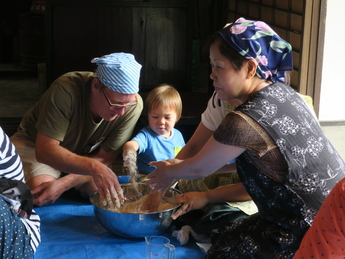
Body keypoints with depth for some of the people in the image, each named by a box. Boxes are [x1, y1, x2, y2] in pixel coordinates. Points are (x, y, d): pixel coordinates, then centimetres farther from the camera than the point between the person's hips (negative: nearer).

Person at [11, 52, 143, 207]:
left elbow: (104, 159, -21)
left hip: (84, 153, 3)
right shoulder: (65, 90, -36)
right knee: (38, 188, -29)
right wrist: (94, 167, -52)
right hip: (36, 144, -3)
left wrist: (63, 184, -34)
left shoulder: (133, 106, -27)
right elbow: (45, 149, -37)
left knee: (99, 190, -24)